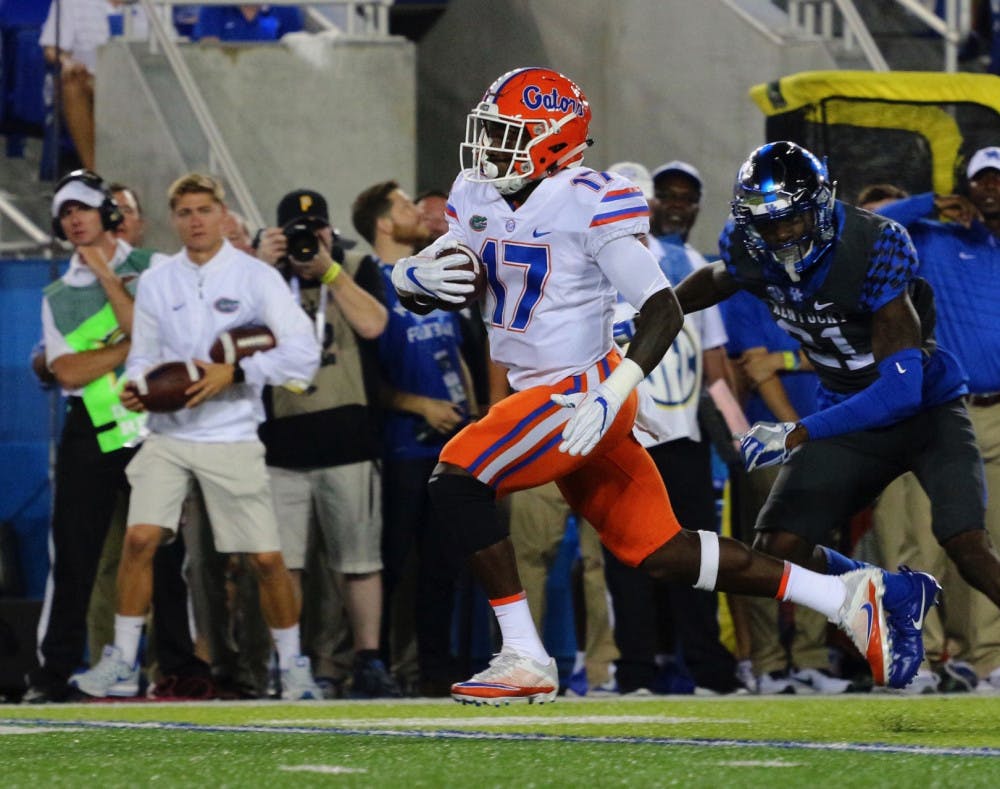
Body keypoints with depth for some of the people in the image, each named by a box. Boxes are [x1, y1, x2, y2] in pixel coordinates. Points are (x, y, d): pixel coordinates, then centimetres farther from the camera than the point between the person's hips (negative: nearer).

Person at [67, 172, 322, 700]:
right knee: (139, 538, -12)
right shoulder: (156, 283, 9)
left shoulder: (256, 277, -3)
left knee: (266, 557, -2)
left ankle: (292, 665, 16)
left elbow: (303, 352, -10)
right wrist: (135, 385, -6)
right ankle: (121, 663, -4)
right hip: (167, 434, 3)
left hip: (232, 437, -2)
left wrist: (235, 373, -19)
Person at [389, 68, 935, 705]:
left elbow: (664, 311, -18)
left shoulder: (587, 205, -15)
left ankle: (526, 660, -14)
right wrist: (420, 277, -10)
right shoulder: (479, 200, 8)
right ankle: (855, 598, 15)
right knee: (660, 552, 9)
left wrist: (613, 392, -30)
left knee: (457, 479, -19)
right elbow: (416, 285, 15)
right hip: (540, 392, 8)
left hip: (581, 396, -8)